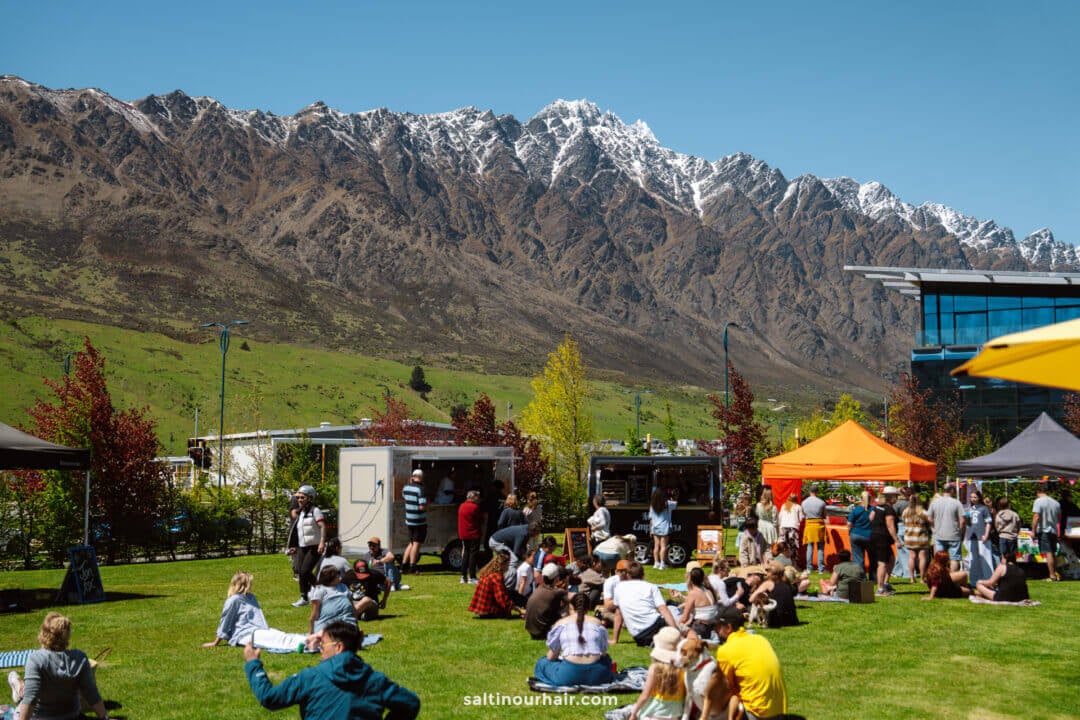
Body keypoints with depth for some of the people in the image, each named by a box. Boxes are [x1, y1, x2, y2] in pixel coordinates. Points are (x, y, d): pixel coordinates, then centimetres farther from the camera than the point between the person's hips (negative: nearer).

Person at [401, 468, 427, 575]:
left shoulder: (406, 488, 3)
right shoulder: (420, 489, -18)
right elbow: (422, 507, -24)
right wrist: (427, 503, -3)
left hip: (409, 521, 7)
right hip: (419, 521, -7)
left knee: (412, 543, 19)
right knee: (416, 543, 2)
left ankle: (403, 565, 19)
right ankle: (412, 567, 3)